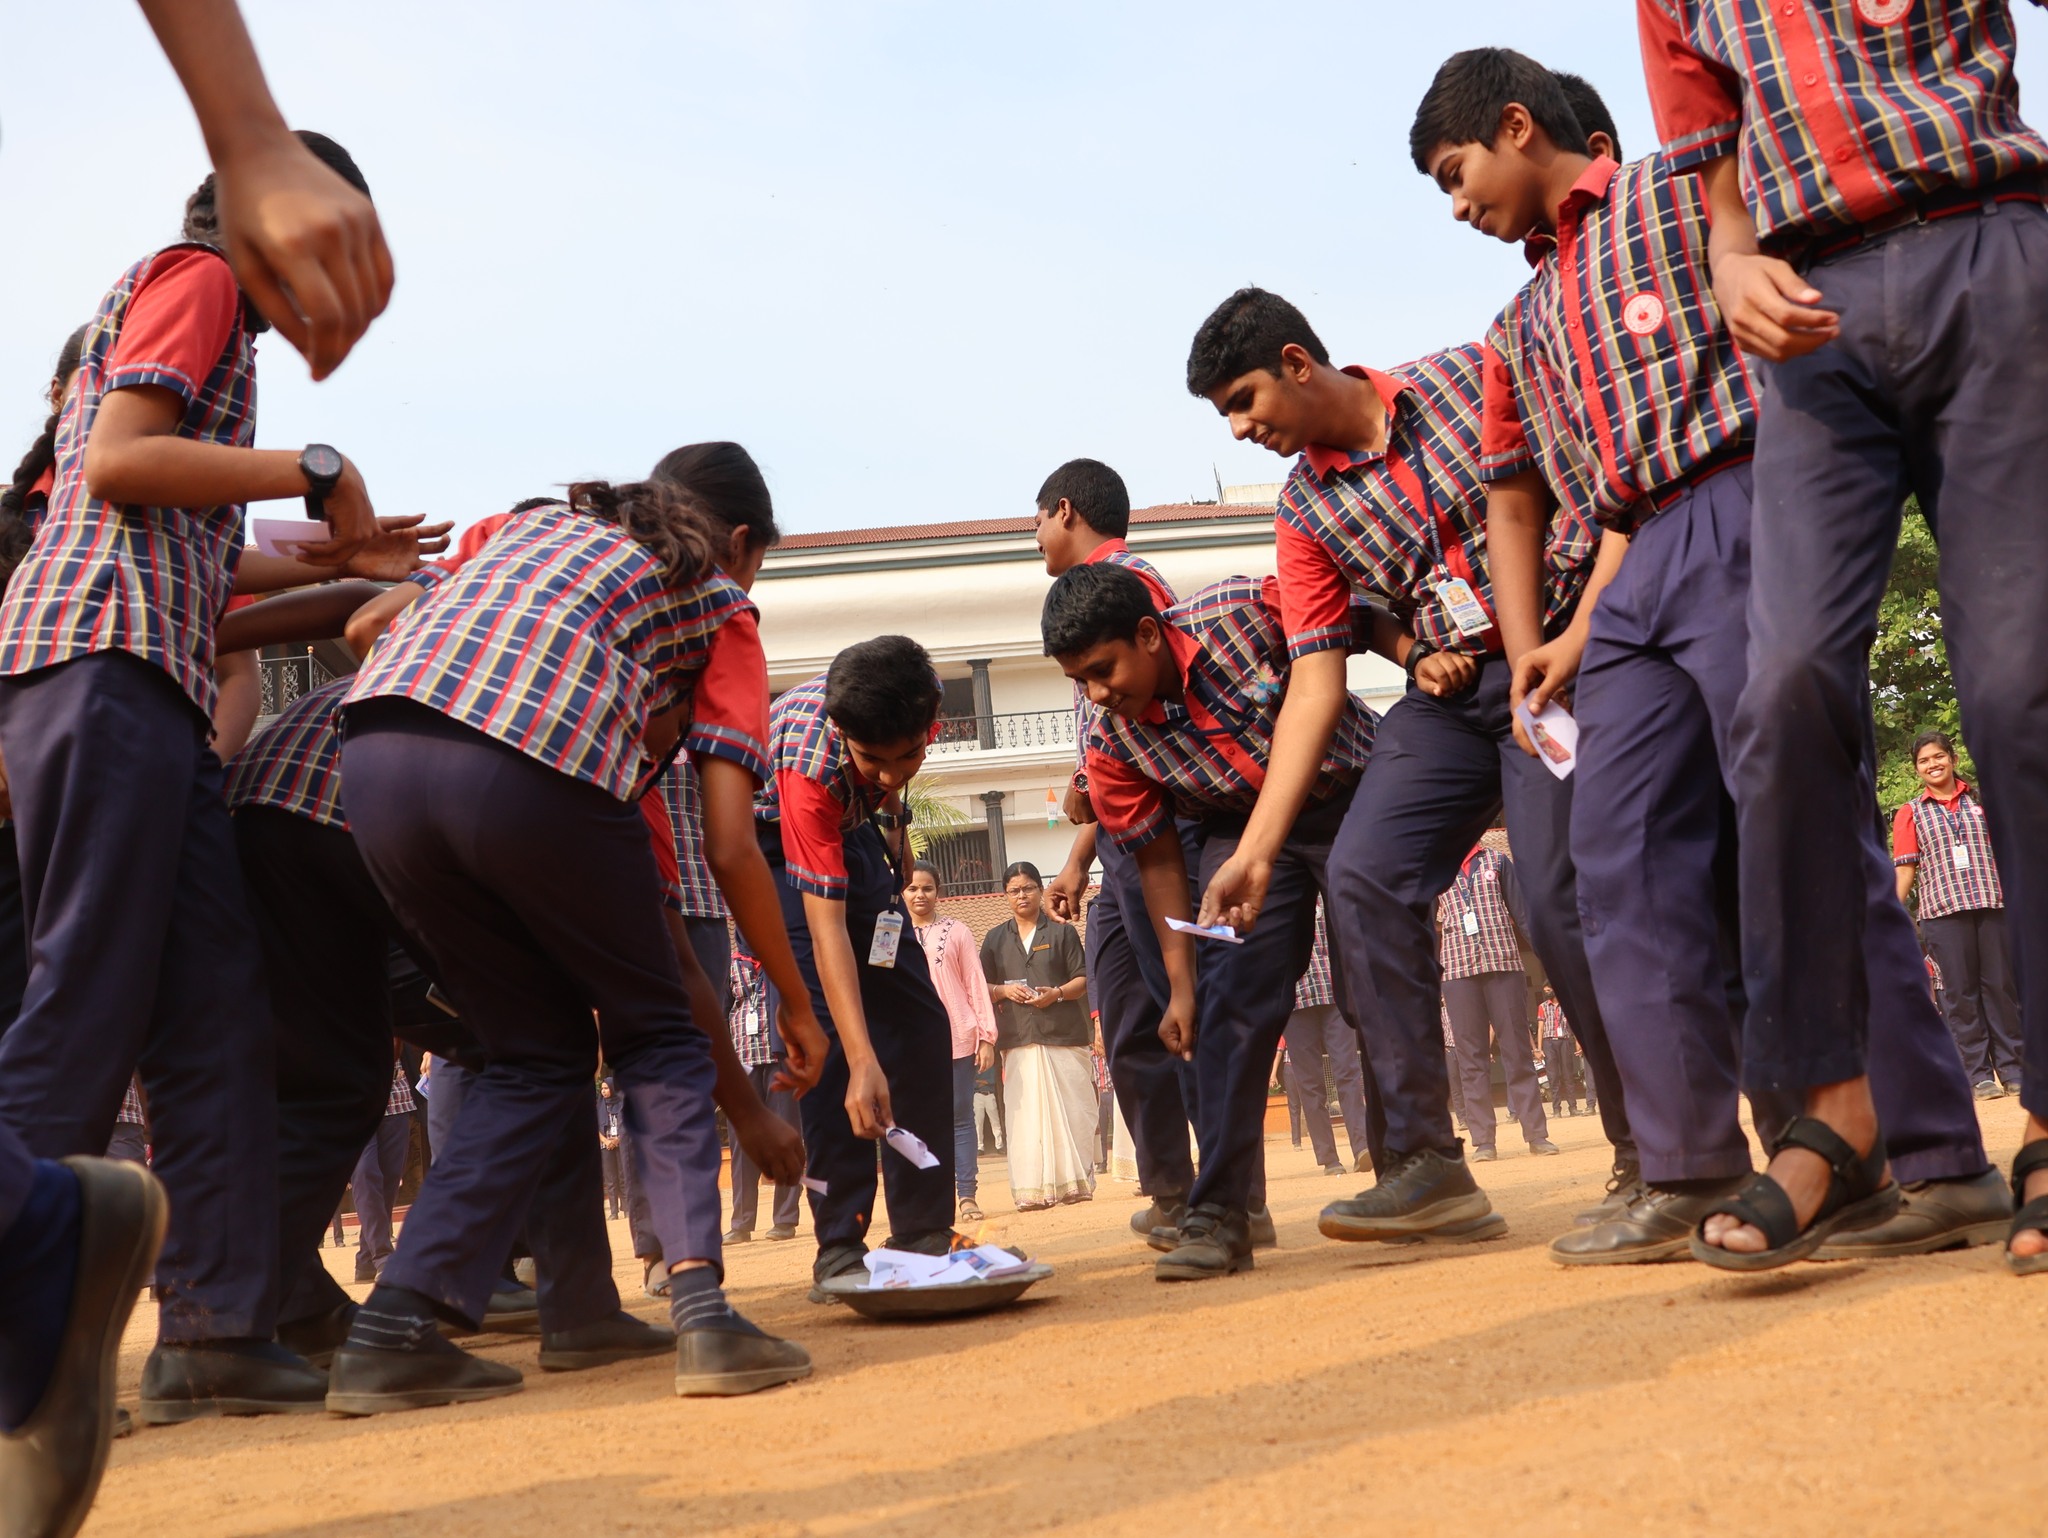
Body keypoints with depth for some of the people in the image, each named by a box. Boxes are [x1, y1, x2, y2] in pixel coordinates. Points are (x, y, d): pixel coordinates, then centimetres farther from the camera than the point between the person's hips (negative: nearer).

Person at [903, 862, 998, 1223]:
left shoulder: (956, 932, 6)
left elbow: (976, 985, 4)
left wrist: (987, 1036, -1)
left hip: (958, 1039, -1)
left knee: (960, 1117, 0)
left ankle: (967, 1196, 0)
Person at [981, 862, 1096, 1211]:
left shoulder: (1062, 931, 9)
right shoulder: (995, 939, 15)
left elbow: (1082, 980, 5)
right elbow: (982, 989, 15)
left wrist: (1057, 993, -13)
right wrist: (1004, 990, -6)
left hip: (1063, 1034, -1)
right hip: (1018, 1038, 2)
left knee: (1070, 1110, -4)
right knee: (1025, 1113, -6)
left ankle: (1075, 1183, 3)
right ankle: (1034, 1190, -7)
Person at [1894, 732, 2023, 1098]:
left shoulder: (1981, 802, 12)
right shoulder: (1911, 814, 8)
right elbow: (1906, 869, 4)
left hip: (1992, 905, 1)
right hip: (1943, 912, -1)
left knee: (2002, 985, 2)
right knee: (1961, 992, -1)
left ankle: (2011, 1068, 8)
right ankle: (1978, 1074, 3)